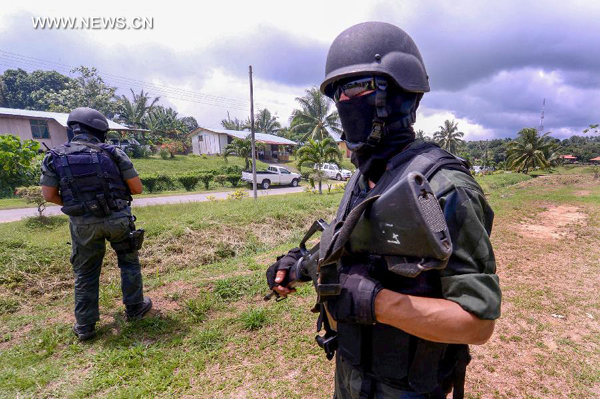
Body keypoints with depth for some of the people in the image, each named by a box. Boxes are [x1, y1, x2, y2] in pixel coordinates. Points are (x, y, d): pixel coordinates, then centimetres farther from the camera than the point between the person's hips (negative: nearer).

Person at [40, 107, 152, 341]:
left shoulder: (55, 157, 0)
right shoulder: (113, 153, -7)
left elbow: (49, 195, 1)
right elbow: (137, 188, -6)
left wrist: (73, 205, 19)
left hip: (83, 224, 2)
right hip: (117, 219, -2)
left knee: (85, 273, 16)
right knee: (129, 262, 18)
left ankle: (85, 326, 24)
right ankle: (134, 308, 29)